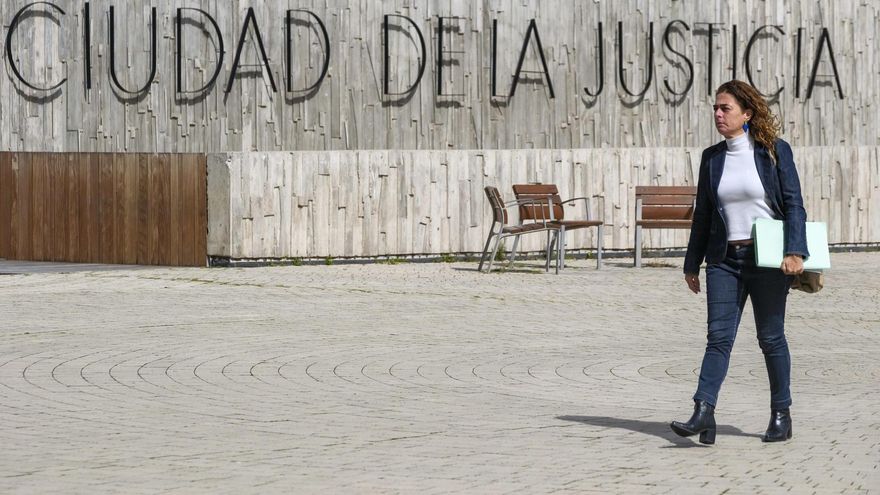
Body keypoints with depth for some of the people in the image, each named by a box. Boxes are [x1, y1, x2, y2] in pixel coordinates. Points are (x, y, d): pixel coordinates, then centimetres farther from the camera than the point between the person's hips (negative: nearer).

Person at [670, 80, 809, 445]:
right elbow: (703, 213, 14)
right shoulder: (712, 157, 9)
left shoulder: (775, 151, -3)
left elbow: (794, 204, -6)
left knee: (771, 337, 4)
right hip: (724, 260, 3)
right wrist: (692, 263, 13)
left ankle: (781, 415, 16)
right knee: (719, 336, -6)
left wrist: (795, 252, -17)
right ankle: (703, 414, -15)